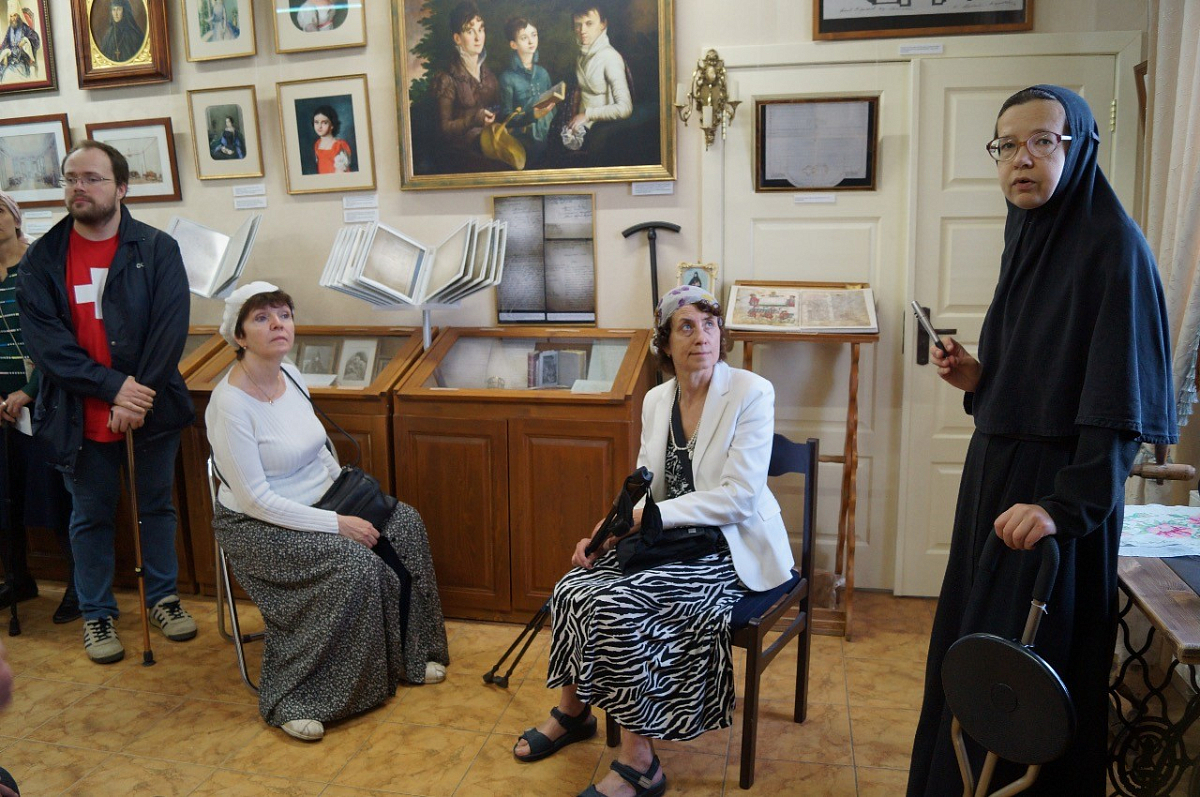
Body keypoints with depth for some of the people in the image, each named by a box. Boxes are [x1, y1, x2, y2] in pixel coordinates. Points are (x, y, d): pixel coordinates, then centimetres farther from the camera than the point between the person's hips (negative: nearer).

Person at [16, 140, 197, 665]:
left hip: (152, 407, 0)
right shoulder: (41, 259, -1)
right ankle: (97, 613, 30)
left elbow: (170, 331, -10)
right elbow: (42, 339, -9)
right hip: (82, 416, 1)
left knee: (157, 505, 14)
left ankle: (162, 597, 33)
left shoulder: (158, 249, -4)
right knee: (91, 516, 13)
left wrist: (138, 396, -17)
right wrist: (113, 386, -19)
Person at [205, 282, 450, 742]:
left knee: (404, 524, -9)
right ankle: (290, 701, -12)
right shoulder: (230, 404, -23)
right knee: (354, 563, -28)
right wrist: (337, 524, -24)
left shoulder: (289, 374, 1)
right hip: (258, 525, -8)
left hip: (319, 502, 8)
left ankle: (408, 656, 7)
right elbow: (256, 500, -23)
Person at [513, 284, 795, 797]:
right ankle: (573, 708, 13)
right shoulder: (656, 399, 7)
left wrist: (651, 514, -22)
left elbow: (740, 496, -19)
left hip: (729, 549, -6)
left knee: (618, 605, -26)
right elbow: (643, 487, 12)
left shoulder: (752, 393, -13)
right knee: (573, 590, -14)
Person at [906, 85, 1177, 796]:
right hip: (997, 473, 8)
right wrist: (978, 380, 0)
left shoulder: (1114, 245, -14)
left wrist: (1068, 506, -26)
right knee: (970, 652, 17)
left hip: (1057, 487, -8)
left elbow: (1121, 403, -20)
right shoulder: (1028, 240, 11)